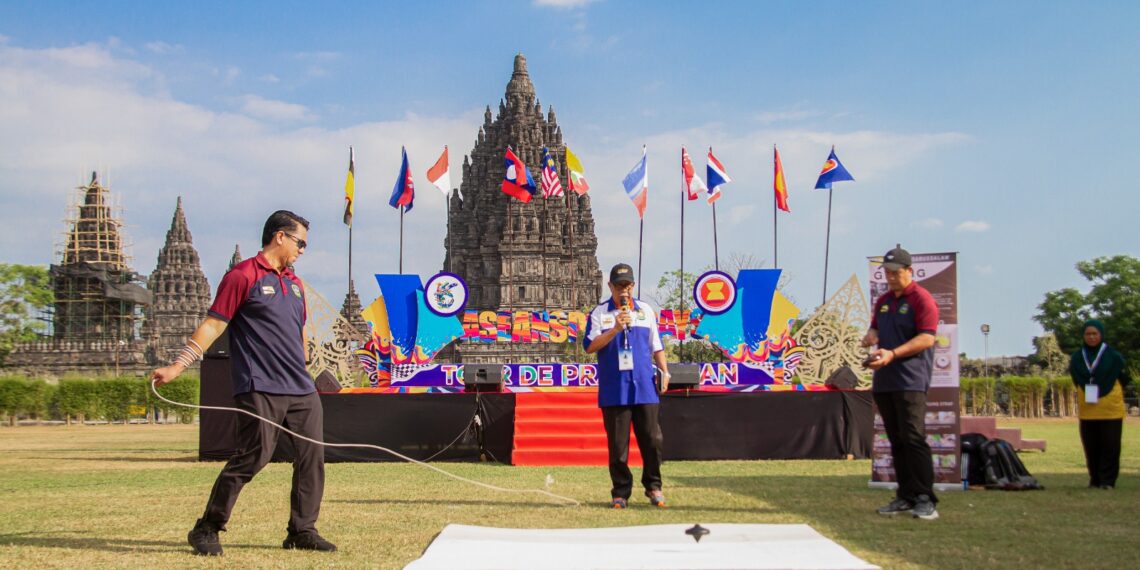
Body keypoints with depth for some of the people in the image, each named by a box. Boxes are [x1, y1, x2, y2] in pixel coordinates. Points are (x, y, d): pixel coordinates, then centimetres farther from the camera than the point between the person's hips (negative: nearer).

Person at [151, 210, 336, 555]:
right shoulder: (243, 276, -4)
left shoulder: (295, 283, 18)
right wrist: (177, 366, -13)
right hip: (260, 391, -7)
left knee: (312, 455, 4)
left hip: (302, 391, 8)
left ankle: (303, 531, 15)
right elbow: (213, 324, -8)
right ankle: (206, 530, 3)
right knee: (253, 456, -11)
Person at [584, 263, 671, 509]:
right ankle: (621, 492, 10)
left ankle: (653, 486, 16)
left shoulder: (646, 310, 13)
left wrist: (664, 371, 5)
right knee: (617, 444, 1)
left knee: (652, 439, 1)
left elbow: (656, 344, 16)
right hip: (614, 390, -2)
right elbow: (589, 346, -5)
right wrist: (615, 329, -15)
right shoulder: (599, 313, 4)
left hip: (645, 387, 2)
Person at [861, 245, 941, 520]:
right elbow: (875, 329, 27)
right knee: (896, 441, 9)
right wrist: (871, 337, 2)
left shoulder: (922, 299, -5)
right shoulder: (883, 301, 19)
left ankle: (925, 499, -10)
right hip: (883, 382, 8)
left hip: (910, 381, -7)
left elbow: (927, 338, -14)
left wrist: (892, 354, -22)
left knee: (913, 438, -13)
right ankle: (906, 496, 14)